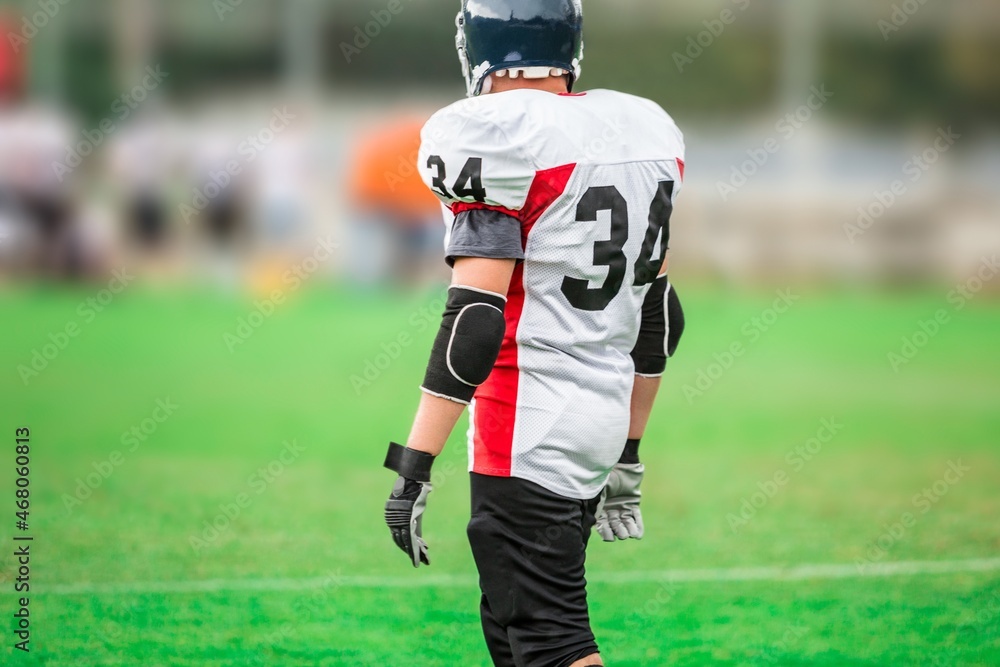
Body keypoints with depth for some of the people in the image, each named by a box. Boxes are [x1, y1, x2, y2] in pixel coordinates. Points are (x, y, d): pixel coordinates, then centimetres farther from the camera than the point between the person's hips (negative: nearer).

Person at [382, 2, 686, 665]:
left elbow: (474, 320, -21)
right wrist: (628, 455, 24)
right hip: (603, 422, 8)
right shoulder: (645, 134, 9)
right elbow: (659, 313, 15)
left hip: (525, 436, -8)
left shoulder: (496, 143, -15)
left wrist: (413, 468, -19)